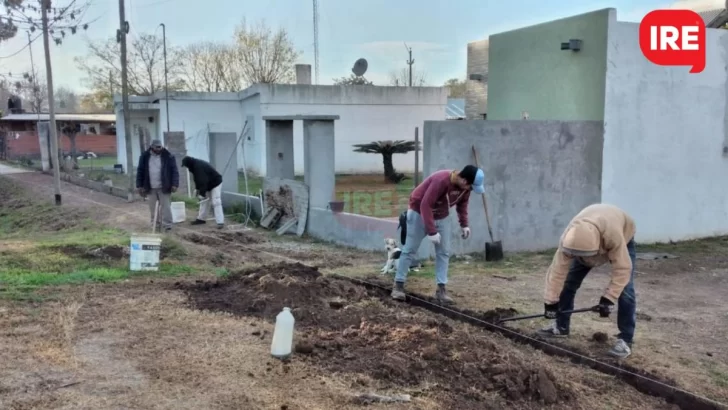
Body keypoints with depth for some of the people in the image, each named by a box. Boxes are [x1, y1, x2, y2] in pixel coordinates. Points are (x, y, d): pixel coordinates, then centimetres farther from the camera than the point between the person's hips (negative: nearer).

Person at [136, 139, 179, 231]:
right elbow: (140, 171, 6)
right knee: (153, 207, 11)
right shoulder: (145, 156, 2)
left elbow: (174, 171, -7)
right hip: (150, 188, 3)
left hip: (164, 187, -3)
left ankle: (167, 224, 3)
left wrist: (174, 184, -15)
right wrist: (139, 186, 2)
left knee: (165, 206, -2)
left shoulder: (168, 156, -5)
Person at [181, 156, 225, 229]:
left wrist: (202, 193, -28)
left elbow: (203, 181, -31)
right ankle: (201, 219, 25)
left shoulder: (199, 167, -29)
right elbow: (197, 179, 12)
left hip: (215, 183, -10)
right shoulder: (196, 165, 3)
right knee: (204, 201, 15)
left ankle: (220, 222, -21)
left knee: (216, 202, -17)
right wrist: (197, 189, 4)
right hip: (208, 185, 10)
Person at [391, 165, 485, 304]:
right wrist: (432, 231, -36)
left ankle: (441, 289, 5)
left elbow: (462, 203, 8)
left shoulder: (465, 187, -13)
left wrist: (464, 224, -2)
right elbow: (425, 205, -36)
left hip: (441, 217, 7)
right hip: (419, 213, -7)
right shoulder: (441, 180, -37)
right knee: (409, 250, 0)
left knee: (444, 252, 1)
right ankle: (398, 285, 9)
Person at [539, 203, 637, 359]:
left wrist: (608, 299, -42)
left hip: (623, 238, -3)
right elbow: (558, 270, -31)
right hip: (587, 239, 3)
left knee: (625, 290, -16)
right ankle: (561, 326, 12)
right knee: (568, 281, -3)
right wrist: (551, 301, -29)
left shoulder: (614, 235, -49)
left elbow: (622, 269, -40)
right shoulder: (570, 238, -37)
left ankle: (625, 340, -7)